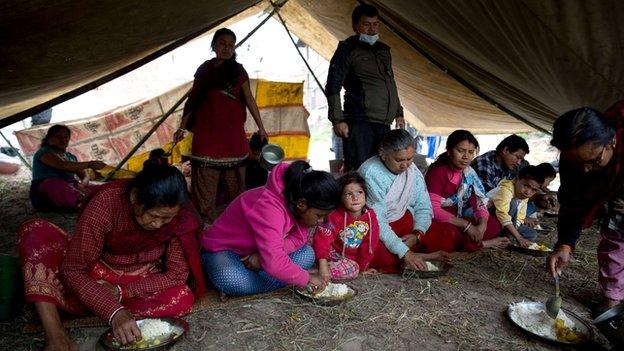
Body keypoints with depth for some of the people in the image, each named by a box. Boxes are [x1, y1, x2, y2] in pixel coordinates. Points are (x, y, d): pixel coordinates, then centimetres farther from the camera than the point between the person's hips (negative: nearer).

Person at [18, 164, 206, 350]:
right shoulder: (106, 203, -24)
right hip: (91, 285, -1)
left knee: (183, 299, -29)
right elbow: (74, 270, -24)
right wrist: (114, 312, -36)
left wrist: (121, 291, -21)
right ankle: (55, 334, -31)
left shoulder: (181, 216, -20)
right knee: (35, 231, -22)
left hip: (136, 289, 1)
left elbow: (177, 274, -14)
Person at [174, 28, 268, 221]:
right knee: (205, 178, 1)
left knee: (234, 177, 5)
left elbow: (249, 100, 3)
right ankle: (206, 219, 13)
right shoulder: (204, 69, 5)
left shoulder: (237, 71, 1)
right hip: (206, 132, 1)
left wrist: (260, 127, 0)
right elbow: (194, 99, 11)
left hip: (232, 133, -1)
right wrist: (182, 127, 11)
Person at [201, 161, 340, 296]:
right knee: (230, 280, -40)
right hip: (224, 249, -8)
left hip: (256, 251, 8)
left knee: (307, 254, -12)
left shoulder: (297, 202, -13)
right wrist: (307, 278, -30)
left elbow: (298, 238, -8)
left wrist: (264, 255, -24)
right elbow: (274, 264, -44)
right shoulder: (268, 207, -38)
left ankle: (248, 276, -10)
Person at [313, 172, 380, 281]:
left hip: (350, 258, 3)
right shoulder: (336, 215, -21)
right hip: (332, 251, -3)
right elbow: (322, 238, -30)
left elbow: (369, 246, -6)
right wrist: (322, 263, -39)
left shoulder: (370, 216, -13)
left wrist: (362, 268, -3)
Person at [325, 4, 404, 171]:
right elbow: (333, 87, -6)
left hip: (384, 123, 7)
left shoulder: (383, 51, 21)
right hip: (359, 123, -7)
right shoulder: (348, 49, 0)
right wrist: (337, 119, -14)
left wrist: (398, 113, 24)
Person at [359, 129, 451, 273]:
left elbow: (423, 207, 2)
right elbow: (376, 221, -28)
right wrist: (405, 253, -32)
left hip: (405, 221, 6)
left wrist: (417, 234, -19)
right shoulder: (370, 173, -24)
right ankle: (420, 255, -11)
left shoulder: (412, 170, -4)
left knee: (446, 236, -7)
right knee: (382, 256, -36)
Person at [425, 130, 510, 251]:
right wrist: (466, 225, -25)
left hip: (457, 221, 7)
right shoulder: (437, 172, -17)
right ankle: (481, 244, -9)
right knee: (452, 234, -35)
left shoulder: (468, 173, 6)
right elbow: (433, 210, -26)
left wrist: (482, 224, -17)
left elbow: (479, 202, 6)